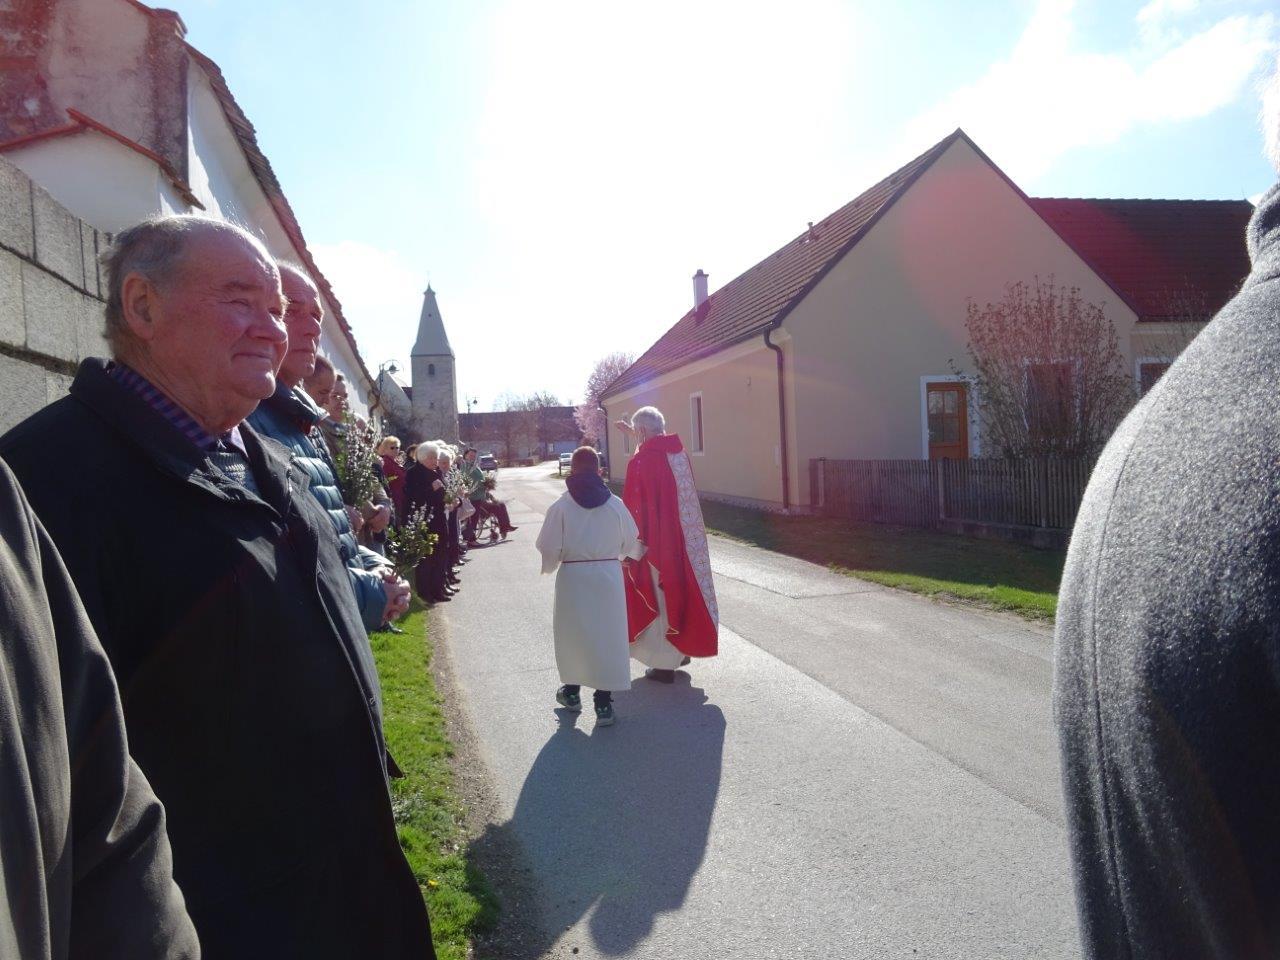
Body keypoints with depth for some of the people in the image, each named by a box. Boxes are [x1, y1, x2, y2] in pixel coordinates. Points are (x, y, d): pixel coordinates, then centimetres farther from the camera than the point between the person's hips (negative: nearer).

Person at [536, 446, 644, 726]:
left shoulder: (560, 507, -9)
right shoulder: (615, 504, -3)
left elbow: (549, 548, -7)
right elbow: (630, 542, 6)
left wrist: (550, 566, 15)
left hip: (573, 577, -1)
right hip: (608, 575, 1)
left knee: (573, 633, 16)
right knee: (607, 634, 6)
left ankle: (572, 692, 32)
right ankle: (604, 703, 7)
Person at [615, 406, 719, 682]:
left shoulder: (640, 461, -19)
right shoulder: (678, 451, 3)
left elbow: (633, 508, -18)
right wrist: (638, 437, 40)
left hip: (656, 541, -7)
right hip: (684, 539, 7)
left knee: (660, 596, 4)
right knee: (681, 588, 20)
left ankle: (665, 663, 12)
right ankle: (682, 649, 34)